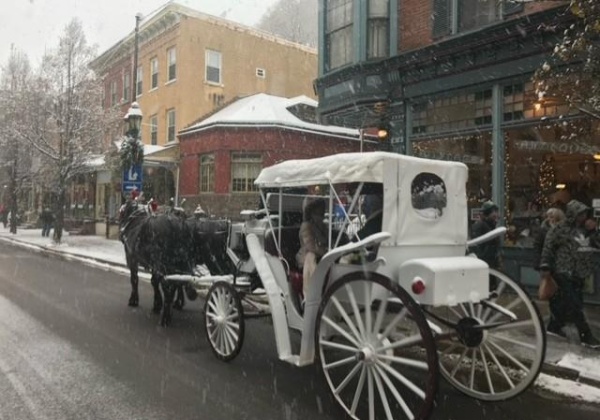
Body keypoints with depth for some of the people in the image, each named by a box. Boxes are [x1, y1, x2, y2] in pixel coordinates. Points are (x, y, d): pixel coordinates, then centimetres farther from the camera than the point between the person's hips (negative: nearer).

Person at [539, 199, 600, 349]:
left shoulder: (585, 228, 10)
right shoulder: (560, 228, -10)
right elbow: (548, 247, -10)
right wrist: (545, 266, -13)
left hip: (578, 273, 7)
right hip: (564, 272, -7)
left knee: (565, 303, 14)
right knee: (575, 306, -5)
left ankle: (554, 326, 29)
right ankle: (586, 336, 0)